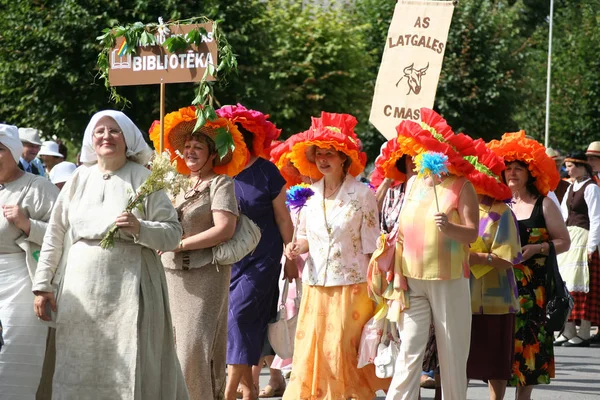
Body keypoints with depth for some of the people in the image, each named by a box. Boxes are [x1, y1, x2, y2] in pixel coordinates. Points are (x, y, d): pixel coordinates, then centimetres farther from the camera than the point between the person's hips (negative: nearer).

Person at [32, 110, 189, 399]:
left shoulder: (143, 179, 1)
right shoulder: (80, 179, 11)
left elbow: (173, 233, -3)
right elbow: (55, 235, 11)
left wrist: (141, 229, -20)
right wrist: (42, 284, 7)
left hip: (130, 286, -3)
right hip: (82, 288, 3)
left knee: (131, 370, -6)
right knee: (78, 370, 3)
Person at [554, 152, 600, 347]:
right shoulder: (572, 188, 16)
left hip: (583, 238, -9)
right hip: (569, 237, 9)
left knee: (580, 285, -9)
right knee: (565, 284, 7)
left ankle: (584, 335, -7)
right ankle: (568, 332, 11)